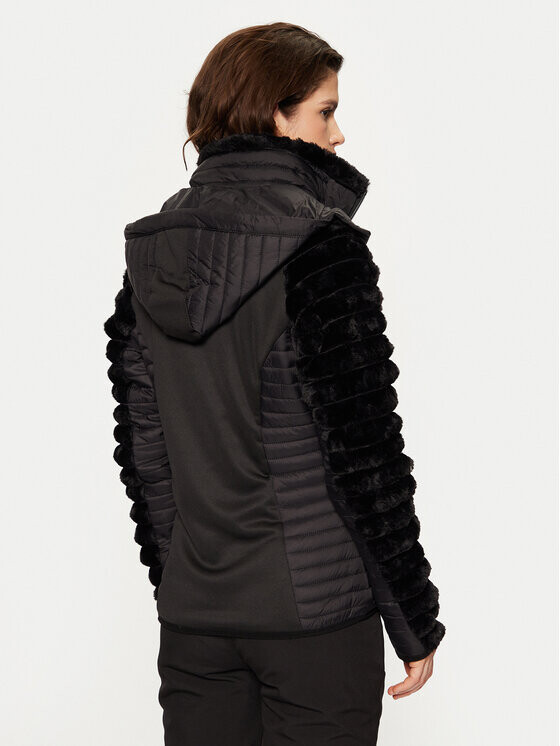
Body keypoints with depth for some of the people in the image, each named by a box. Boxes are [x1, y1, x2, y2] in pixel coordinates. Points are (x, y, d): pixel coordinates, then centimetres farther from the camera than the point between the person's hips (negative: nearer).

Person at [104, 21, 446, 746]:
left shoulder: (148, 249, 4)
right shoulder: (318, 245, -15)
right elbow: (365, 453, -14)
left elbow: (140, 444, 10)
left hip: (191, 613, 6)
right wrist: (416, 622, -6)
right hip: (313, 606, -6)